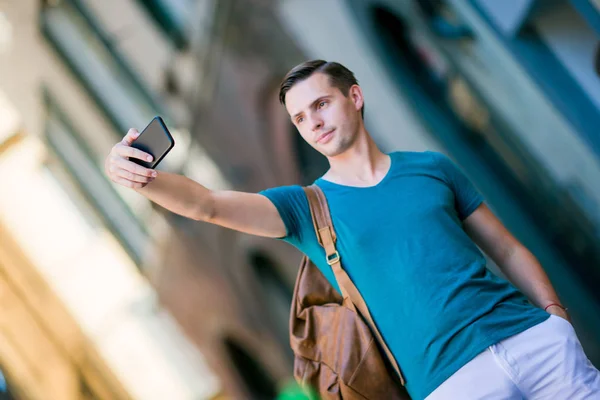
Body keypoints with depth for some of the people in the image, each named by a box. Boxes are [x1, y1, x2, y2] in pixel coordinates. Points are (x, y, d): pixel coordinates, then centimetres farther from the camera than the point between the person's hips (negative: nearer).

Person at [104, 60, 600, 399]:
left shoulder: (431, 168, 13)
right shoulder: (306, 206, 7)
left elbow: (509, 251, 16)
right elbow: (209, 205, -9)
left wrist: (558, 317, 2)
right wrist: (143, 177, -27)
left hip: (533, 335, 2)